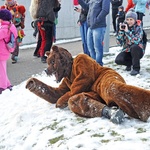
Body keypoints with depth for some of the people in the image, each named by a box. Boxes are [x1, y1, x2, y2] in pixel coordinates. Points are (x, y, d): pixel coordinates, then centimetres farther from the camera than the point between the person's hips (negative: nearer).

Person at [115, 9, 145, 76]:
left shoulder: (138, 28, -12)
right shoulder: (124, 27, -2)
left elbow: (136, 41, -29)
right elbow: (119, 42, -7)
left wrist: (127, 31, -30)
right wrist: (121, 31, -18)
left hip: (137, 51, -3)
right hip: (127, 51, 3)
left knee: (134, 47, -37)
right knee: (118, 60, -24)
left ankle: (136, 68, -18)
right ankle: (130, 63, 11)